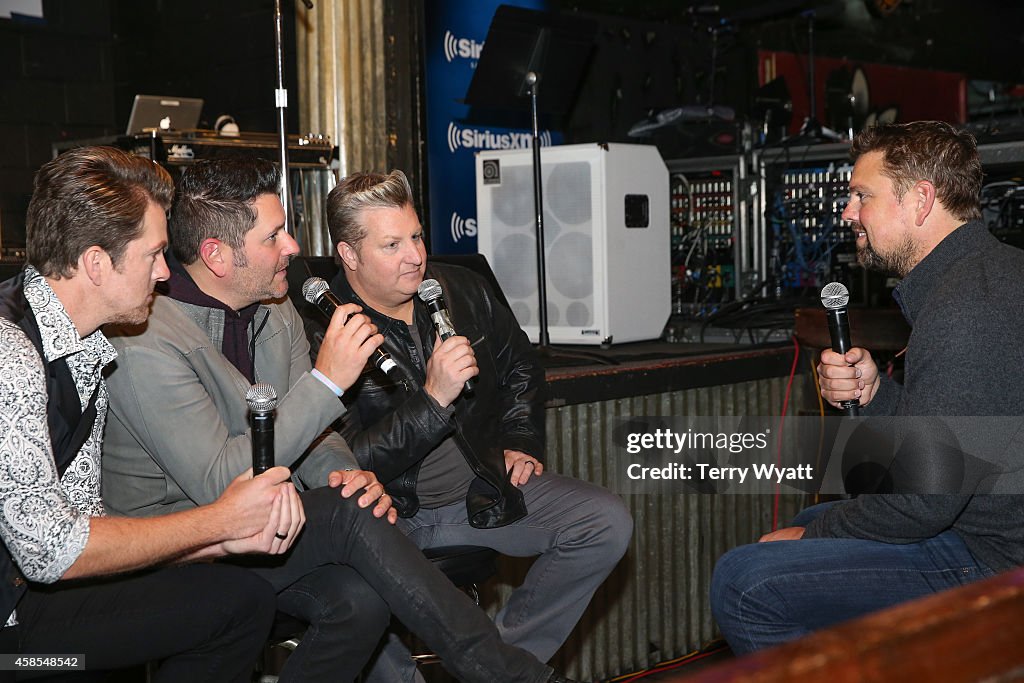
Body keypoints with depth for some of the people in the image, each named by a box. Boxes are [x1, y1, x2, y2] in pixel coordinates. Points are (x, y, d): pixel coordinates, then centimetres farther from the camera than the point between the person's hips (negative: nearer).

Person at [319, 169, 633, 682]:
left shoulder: (460, 290, 6)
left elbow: (519, 366, 25)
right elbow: (345, 465, -19)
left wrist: (521, 444, 12)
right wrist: (433, 399, -26)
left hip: (483, 487, 6)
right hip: (390, 510, -5)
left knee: (608, 524, -11)